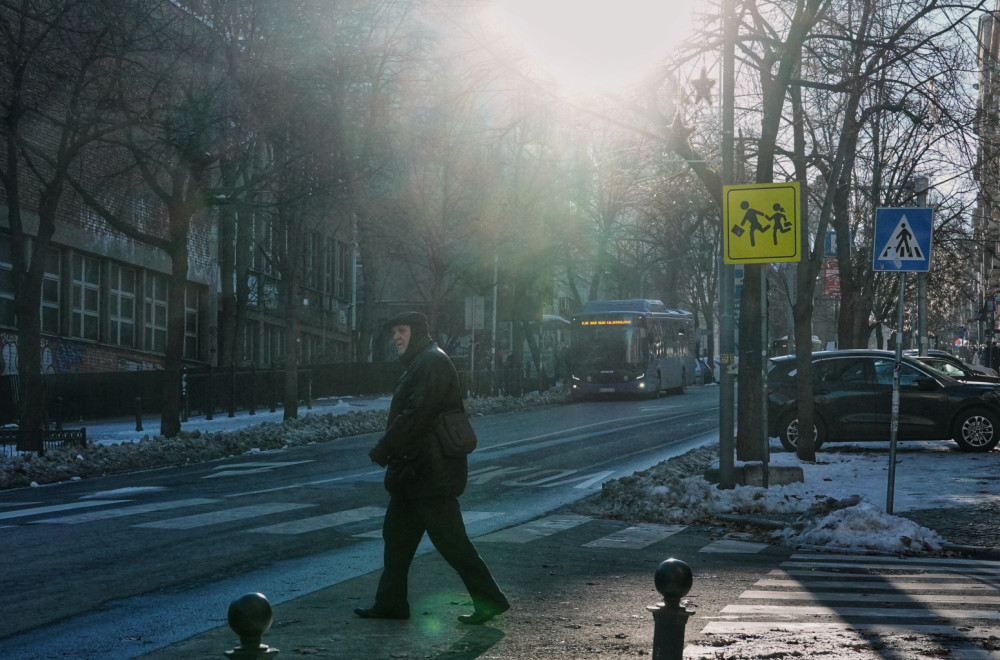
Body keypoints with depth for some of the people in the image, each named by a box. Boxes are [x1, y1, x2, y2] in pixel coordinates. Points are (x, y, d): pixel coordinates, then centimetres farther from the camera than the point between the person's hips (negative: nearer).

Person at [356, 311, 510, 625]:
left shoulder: (433, 362, -14)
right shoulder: (420, 364, 19)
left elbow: (416, 414, -22)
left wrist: (383, 449, -17)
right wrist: (389, 451, 13)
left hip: (431, 473, -11)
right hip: (414, 471, 11)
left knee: (449, 539, -7)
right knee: (396, 536, 12)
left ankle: (489, 599, 0)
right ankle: (390, 602, 18)